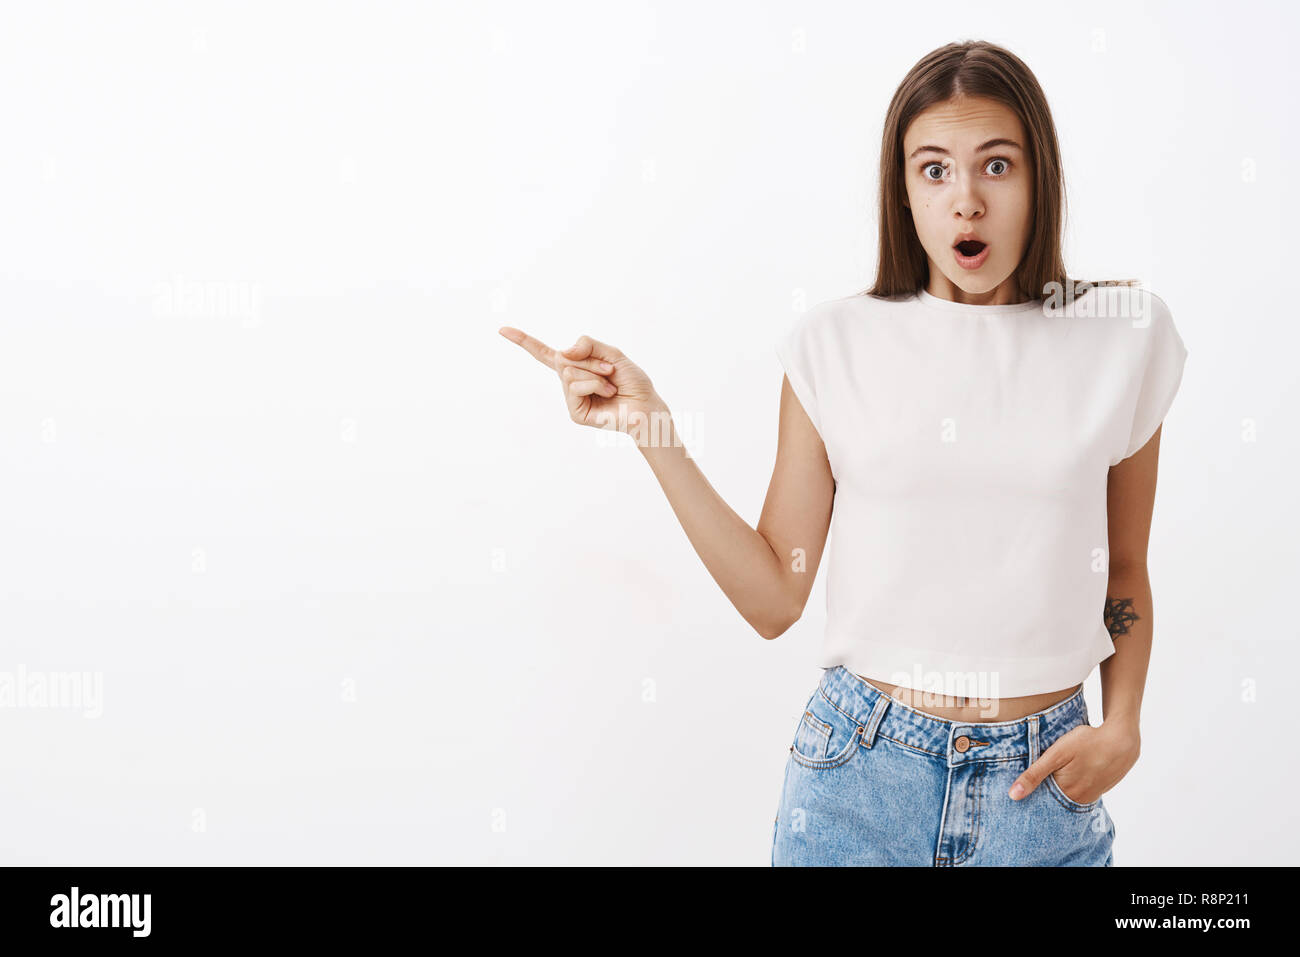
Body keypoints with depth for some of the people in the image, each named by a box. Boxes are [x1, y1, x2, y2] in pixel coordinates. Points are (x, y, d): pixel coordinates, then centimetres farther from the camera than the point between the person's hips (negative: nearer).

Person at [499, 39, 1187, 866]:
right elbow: (775, 599, -3)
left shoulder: (1123, 338, -1)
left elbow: (1125, 572, 11)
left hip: (1044, 778, 1)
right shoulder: (839, 344, -3)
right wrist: (650, 427, -10)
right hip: (861, 766, 0)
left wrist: (1122, 727, -4)